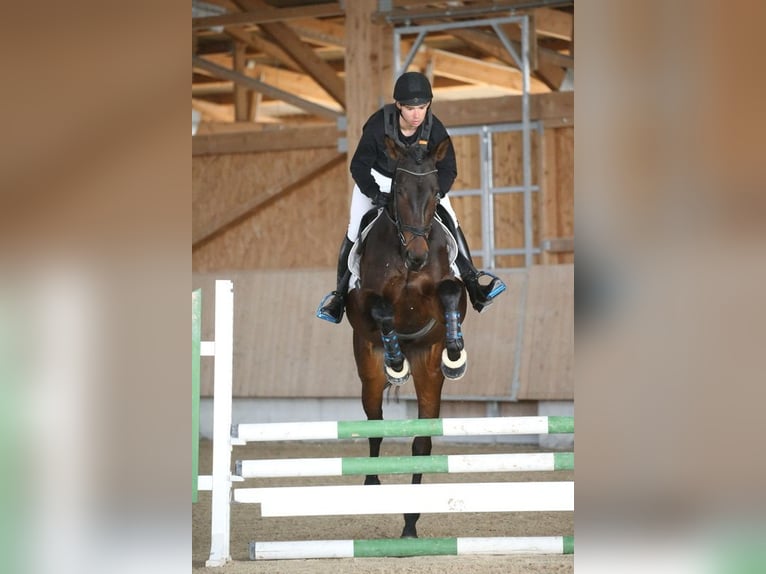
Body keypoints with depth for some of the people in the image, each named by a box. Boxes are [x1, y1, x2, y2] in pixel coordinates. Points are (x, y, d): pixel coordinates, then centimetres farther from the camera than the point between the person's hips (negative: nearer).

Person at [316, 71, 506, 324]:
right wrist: (375, 194, -38)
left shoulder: (434, 129, -25)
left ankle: (472, 283, -8)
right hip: (378, 180, -1)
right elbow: (359, 166, -23)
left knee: (449, 222, -13)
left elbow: (448, 169, -16)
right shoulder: (378, 125, -31)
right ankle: (340, 295, 11)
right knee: (355, 233, -6)